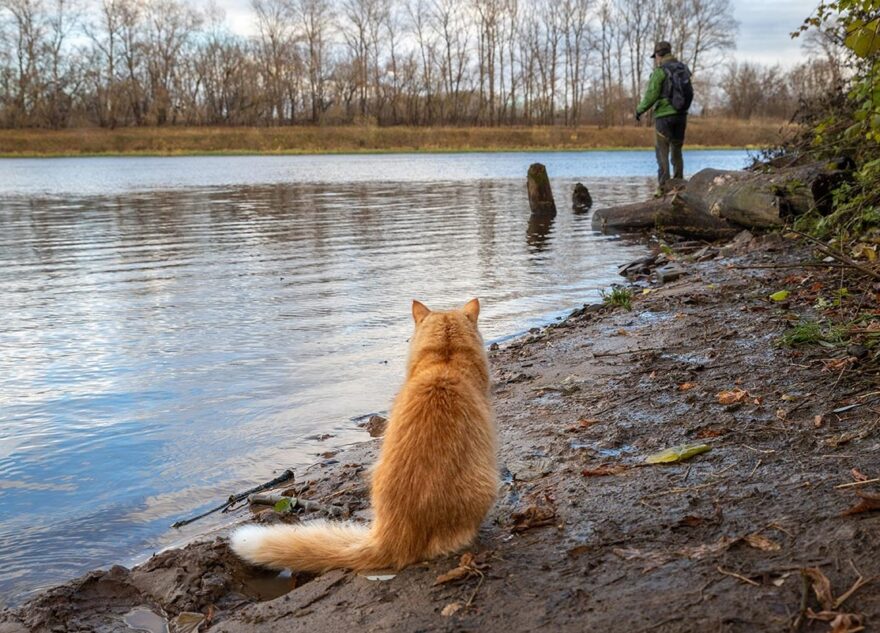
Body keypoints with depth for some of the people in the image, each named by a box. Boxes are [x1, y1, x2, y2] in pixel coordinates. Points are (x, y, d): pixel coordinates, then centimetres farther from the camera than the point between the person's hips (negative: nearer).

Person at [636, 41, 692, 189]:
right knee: (677, 151, 16)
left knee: (662, 151, -3)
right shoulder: (683, 69, 10)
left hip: (664, 116, -6)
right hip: (681, 115, 7)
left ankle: (664, 187, -9)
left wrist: (640, 109, 1)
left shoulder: (660, 71, -10)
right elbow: (689, 93, 13)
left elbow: (651, 95, -13)